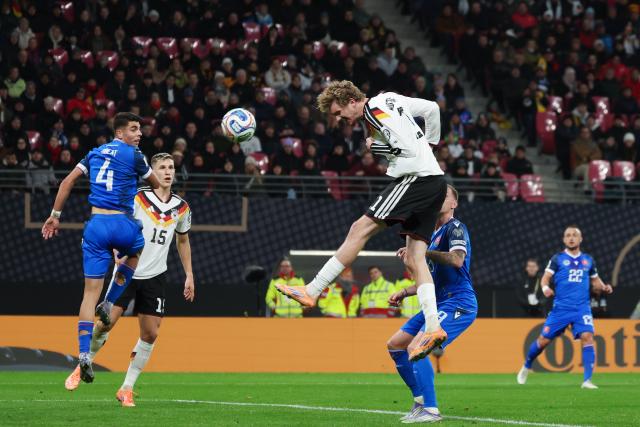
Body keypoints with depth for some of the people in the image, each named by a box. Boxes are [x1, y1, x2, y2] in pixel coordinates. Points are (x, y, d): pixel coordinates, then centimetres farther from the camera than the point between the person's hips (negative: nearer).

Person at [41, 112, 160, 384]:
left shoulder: (95, 153, 15)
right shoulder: (133, 155, -1)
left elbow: (67, 181, 11)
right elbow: (157, 186, 12)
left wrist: (55, 216, 15)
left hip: (95, 225, 4)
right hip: (121, 223, -4)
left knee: (90, 292, 1)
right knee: (137, 249, 34)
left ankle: (84, 354, -11)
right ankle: (109, 303, 22)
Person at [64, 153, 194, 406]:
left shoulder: (181, 208, 6)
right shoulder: (137, 199, -7)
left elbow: (183, 241, 20)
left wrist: (189, 275, 16)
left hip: (155, 276, 3)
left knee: (150, 334, -3)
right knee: (106, 321, -12)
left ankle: (127, 389, 7)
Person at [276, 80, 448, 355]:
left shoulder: (375, 111, -11)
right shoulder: (389, 99, 17)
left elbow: (409, 149, -18)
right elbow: (432, 108, 27)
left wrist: (375, 146, -5)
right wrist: (430, 142, 34)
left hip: (417, 177, -10)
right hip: (435, 181, 10)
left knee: (361, 229, -10)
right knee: (414, 259, 3)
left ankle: (312, 291, -11)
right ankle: (433, 328, -7)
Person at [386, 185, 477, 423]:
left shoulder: (455, 227, -6)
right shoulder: (435, 234, 22)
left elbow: (457, 260, -27)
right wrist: (405, 293, 20)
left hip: (457, 303, -10)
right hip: (439, 304, 10)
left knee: (415, 348, -24)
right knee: (395, 345, 12)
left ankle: (430, 410, -21)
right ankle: (421, 401, 15)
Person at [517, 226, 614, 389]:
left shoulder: (588, 260, 11)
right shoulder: (558, 258, 3)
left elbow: (595, 279, 24)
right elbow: (546, 277, -3)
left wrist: (604, 287, 3)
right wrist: (545, 287, -25)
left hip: (582, 307, 1)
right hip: (561, 307, -1)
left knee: (587, 337, -20)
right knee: (544, 339, 2)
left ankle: (587, 380, -19)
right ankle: (526, 367, 30)